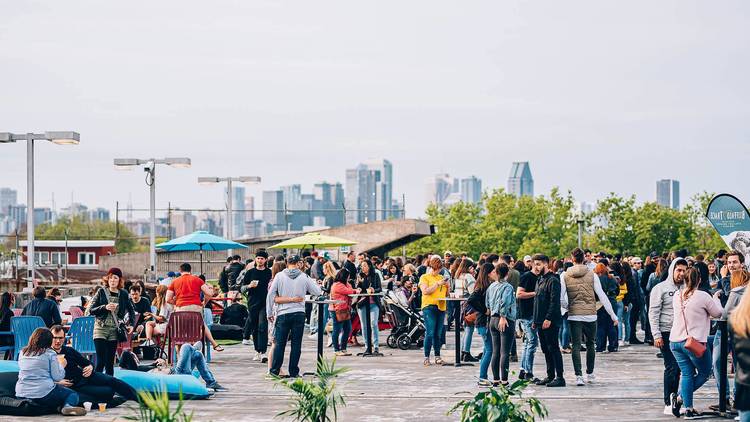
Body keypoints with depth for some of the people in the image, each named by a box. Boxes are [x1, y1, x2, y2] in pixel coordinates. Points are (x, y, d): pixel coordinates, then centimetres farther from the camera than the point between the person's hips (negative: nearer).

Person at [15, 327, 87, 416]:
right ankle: (68, 406, -19)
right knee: (73, 394, 14)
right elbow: (57, 377, -6)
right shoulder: (50, 353, -4)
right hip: (44, 394, -5)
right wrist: (61, 365, 15)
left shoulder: (22, 353, 10)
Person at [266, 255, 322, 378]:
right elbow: (318, 292, 7)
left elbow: (270, 295, -1)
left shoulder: (279, 276, 0)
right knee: (296, 344, 5)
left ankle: (275, 370, 4)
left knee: (279, 343, 4)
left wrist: (269, 313, 6)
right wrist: (313, 282, 26)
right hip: (299, 314, 0)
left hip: (283, 314, 0)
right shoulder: (304, 277, 0)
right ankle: (293, 372, 6)